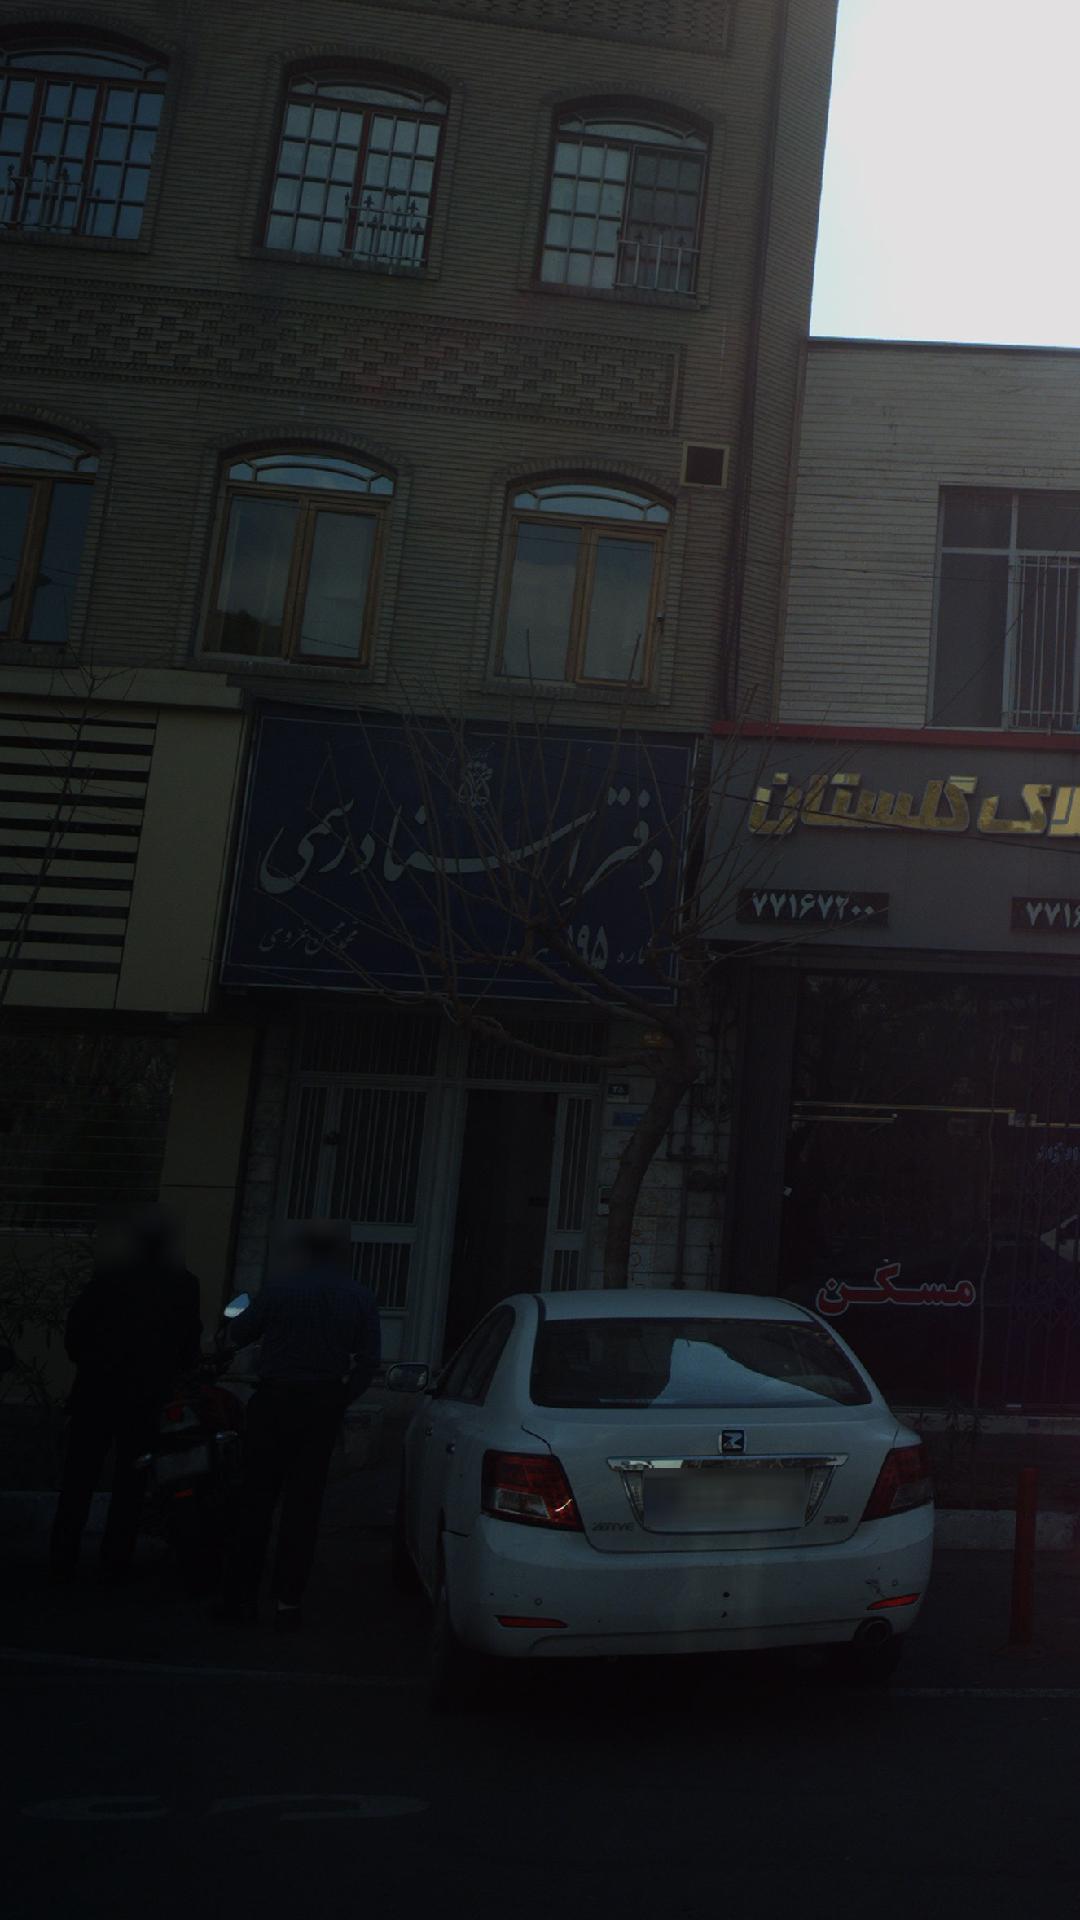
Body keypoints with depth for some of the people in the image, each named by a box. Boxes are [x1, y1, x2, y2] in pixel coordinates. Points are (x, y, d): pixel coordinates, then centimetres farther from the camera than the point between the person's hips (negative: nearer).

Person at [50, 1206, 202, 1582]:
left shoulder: (107, 1277, -7)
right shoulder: (184, 1285, -4)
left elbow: (75, 1332, -5)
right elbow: (191, 1346, 0)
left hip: (97, 1392, -1)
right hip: (148, 1397, 1)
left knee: (79, 1480, 10)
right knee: (129, 1483, 12)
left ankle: (63, 1561, 12)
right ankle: (116, 1562, 12)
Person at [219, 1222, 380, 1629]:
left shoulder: (279, 1287, -5)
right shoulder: (361, 1298, 3)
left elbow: (238, 1334, 0)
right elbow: (368, 1362, 0)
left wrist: (235, 1325, 21)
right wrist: (340, 1399, 9)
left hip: (274, 1400, -2)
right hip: (324, 1407, 2)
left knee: (256, 1499, 7)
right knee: (303, 1505, 8)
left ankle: (241, 1595, 9)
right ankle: (288, 1601, 8)